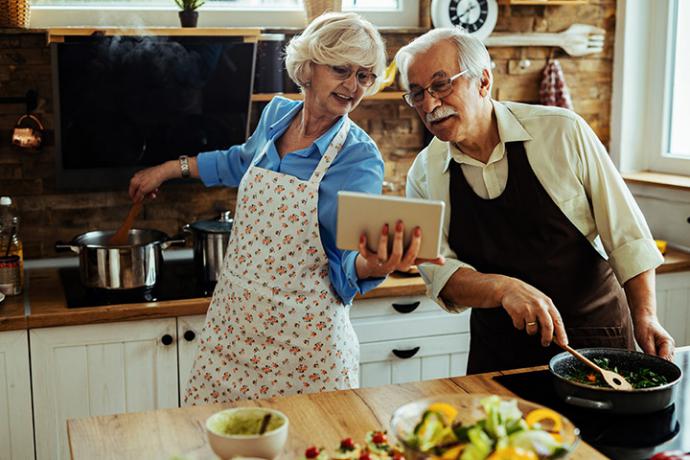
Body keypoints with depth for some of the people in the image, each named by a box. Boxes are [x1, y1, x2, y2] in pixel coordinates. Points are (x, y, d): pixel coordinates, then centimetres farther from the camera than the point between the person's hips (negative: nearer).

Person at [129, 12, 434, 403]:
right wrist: (169, 170, 27)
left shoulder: (360, 159, -12)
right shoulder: (277, 114, 2)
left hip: (302, 340, -5)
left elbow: (345, 268, -14)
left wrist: (370, 265, -36)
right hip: (233, 323, 5)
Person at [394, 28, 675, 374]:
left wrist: (645, 316, -14)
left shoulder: (563, 132, -12)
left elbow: (625, 234, -7)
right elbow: (440, 274, -12)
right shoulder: (424, 176, -5)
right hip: (496, 350, 2)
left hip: (594, 339, -1)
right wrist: (504, 288, -30)